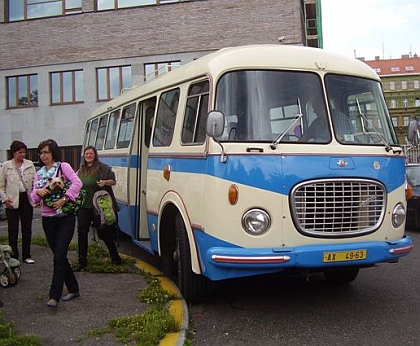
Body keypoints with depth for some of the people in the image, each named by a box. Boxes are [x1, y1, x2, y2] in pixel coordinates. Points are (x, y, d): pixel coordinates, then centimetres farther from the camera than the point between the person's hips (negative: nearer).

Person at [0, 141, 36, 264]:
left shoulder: (30, 164, 3)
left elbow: (35, 182, 4)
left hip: (26, 199, 2)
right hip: (12, 202, -2)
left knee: (27, 229, 8)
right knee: (13, 230, 4)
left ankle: (26, 255, 18)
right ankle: (13, 256, 15)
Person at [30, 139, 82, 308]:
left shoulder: (63, 166, -2)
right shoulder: (39, 173, 13)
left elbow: (77, 183, -18)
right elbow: (33, 198, 10)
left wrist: (64, 199, -23)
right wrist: (38, 192, -12)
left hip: (65, 218, -6)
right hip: (48, 219, 6)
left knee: (59, 257, -11)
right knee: (60, 256, 11)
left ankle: (54, 296, -10)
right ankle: (73, 289, 23)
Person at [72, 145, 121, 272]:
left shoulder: (102, 167, -3)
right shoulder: (81, 170, 14)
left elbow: (113, 181, -2)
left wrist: (104, 182, -20)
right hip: (83, 206, 5)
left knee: (104, 232, 2)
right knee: (82, 232, 0)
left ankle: (115, 258, 18)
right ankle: (82, 262, 6)